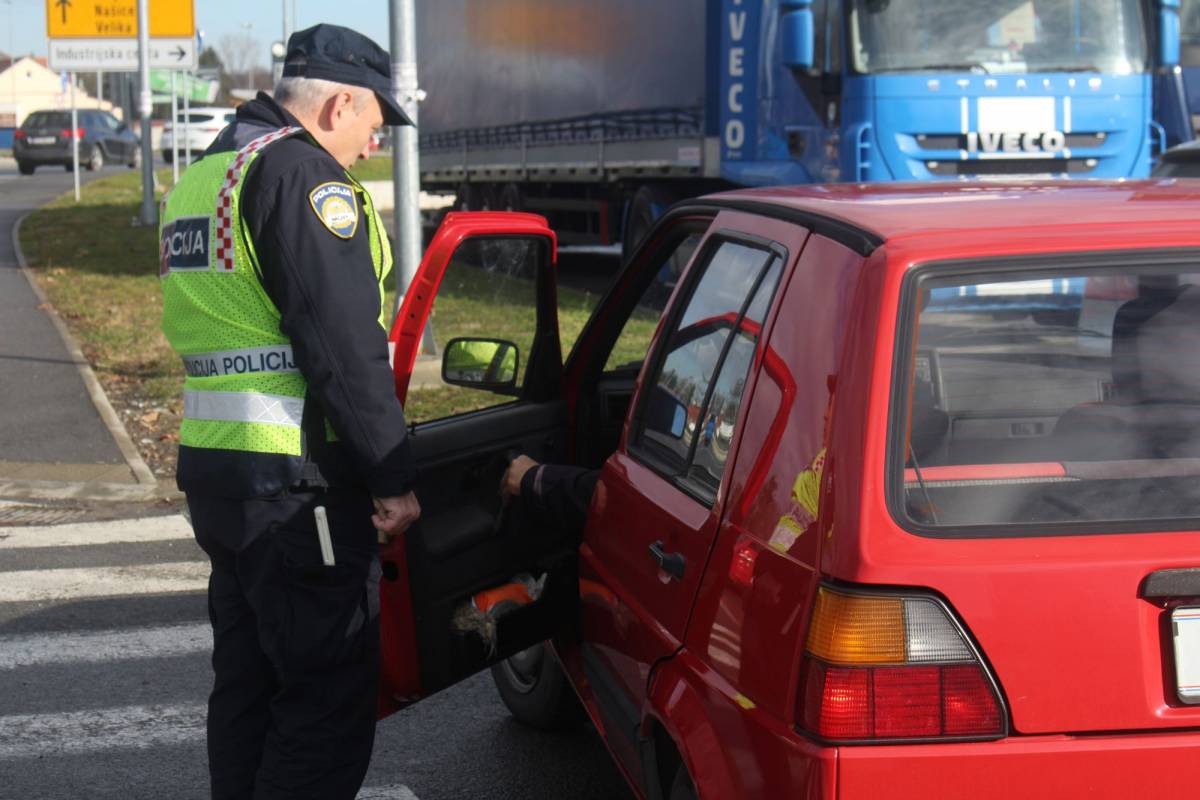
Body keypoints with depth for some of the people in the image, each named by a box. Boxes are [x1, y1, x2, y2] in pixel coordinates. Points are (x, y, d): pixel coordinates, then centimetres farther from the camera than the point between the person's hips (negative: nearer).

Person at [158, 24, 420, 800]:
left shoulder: (202, 178, 18)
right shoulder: (302, 173, -13)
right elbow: (345, 347, -19)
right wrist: (394, 475, -14)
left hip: (215, 473, 10)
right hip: (298, 484, -10)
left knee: (250, 684, 18)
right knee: (331, 700, -4)